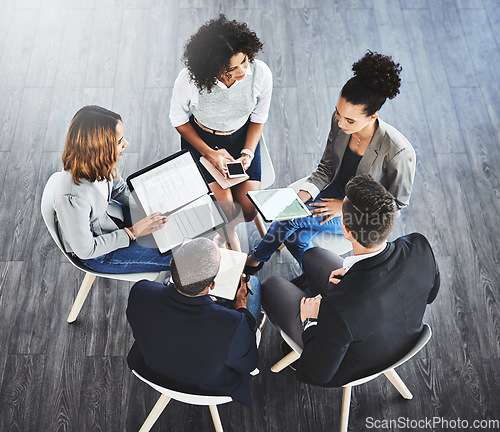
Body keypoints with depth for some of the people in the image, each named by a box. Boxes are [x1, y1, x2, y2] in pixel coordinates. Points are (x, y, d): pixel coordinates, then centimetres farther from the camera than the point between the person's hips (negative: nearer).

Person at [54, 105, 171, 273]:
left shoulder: (99, 163, -20)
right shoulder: (72, 199, -41)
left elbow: (119, 188, 2)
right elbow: (85, 250, -28)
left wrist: (151, 208, -10)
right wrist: (133, 232, -24)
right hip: (98, 255, -7)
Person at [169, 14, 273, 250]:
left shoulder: (260, 73, -25)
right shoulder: (189, 80, -30)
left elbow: (258, 118, -4)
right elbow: (179, 120, -9)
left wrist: (248, 153, -16)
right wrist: (210, 153, -17)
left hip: (242, 137, 2)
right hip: (200, 138, -2)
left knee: (249, 209, -11)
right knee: (224, 207, -18)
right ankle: (229, 237, 19)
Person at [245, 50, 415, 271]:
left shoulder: (398, 151, -32)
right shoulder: (339, 121, -17)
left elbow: (397, 201, -15)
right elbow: (327, 166, -1)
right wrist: (305, 192, -18)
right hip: (336, 191, 5)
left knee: (291, 218, -18)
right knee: (298, 236, -20)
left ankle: (257, 258, 12)